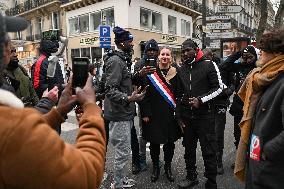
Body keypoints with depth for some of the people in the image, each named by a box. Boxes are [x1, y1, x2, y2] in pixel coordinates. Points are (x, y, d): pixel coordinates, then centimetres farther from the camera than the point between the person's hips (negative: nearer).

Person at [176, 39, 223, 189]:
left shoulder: (209, 65, -3)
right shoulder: (181, 70, 12)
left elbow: (218, 88, -6)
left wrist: (201, 99, -17)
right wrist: (179, 116, 12)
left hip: (205, 115, -5)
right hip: (186, 116, 5)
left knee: (208, 151, 2)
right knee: (189, 149, 16)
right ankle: (191, 177, 34)